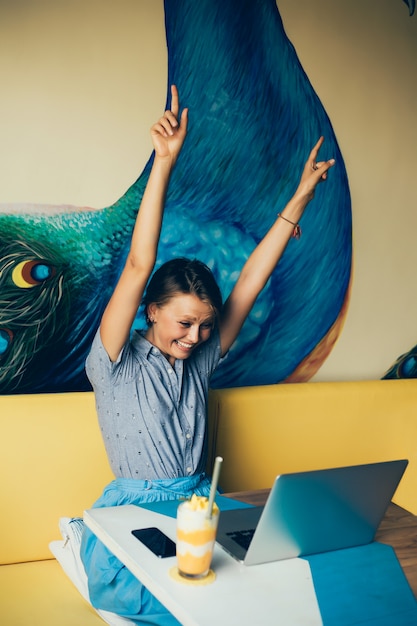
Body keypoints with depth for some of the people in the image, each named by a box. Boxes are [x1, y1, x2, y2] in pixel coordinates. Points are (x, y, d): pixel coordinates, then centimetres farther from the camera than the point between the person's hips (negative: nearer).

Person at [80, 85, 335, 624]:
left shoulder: (200, 360, 8)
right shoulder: (117, 365, -6)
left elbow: (250, 282, 5)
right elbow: (137, 268, -18)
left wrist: (300, 198, 5)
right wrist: (164, 163, -24)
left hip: (198, 500, 4)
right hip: (131, 508, -4)